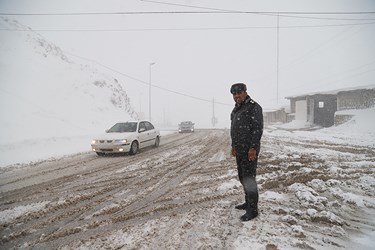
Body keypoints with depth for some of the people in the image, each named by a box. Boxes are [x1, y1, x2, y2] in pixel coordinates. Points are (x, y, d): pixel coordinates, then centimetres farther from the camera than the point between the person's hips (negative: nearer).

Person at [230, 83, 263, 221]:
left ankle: (253, 209, 6)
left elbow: (257, 129, -17)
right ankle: (248, 202, 30)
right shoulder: (236, 109, 16)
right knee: (242, 177, 16)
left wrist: (253, 148, -22)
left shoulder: (253, 107, -12)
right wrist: (234, 146, 19)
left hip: (249, 150, -9)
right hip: (240, 150, 9)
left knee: (249, 178, -5)